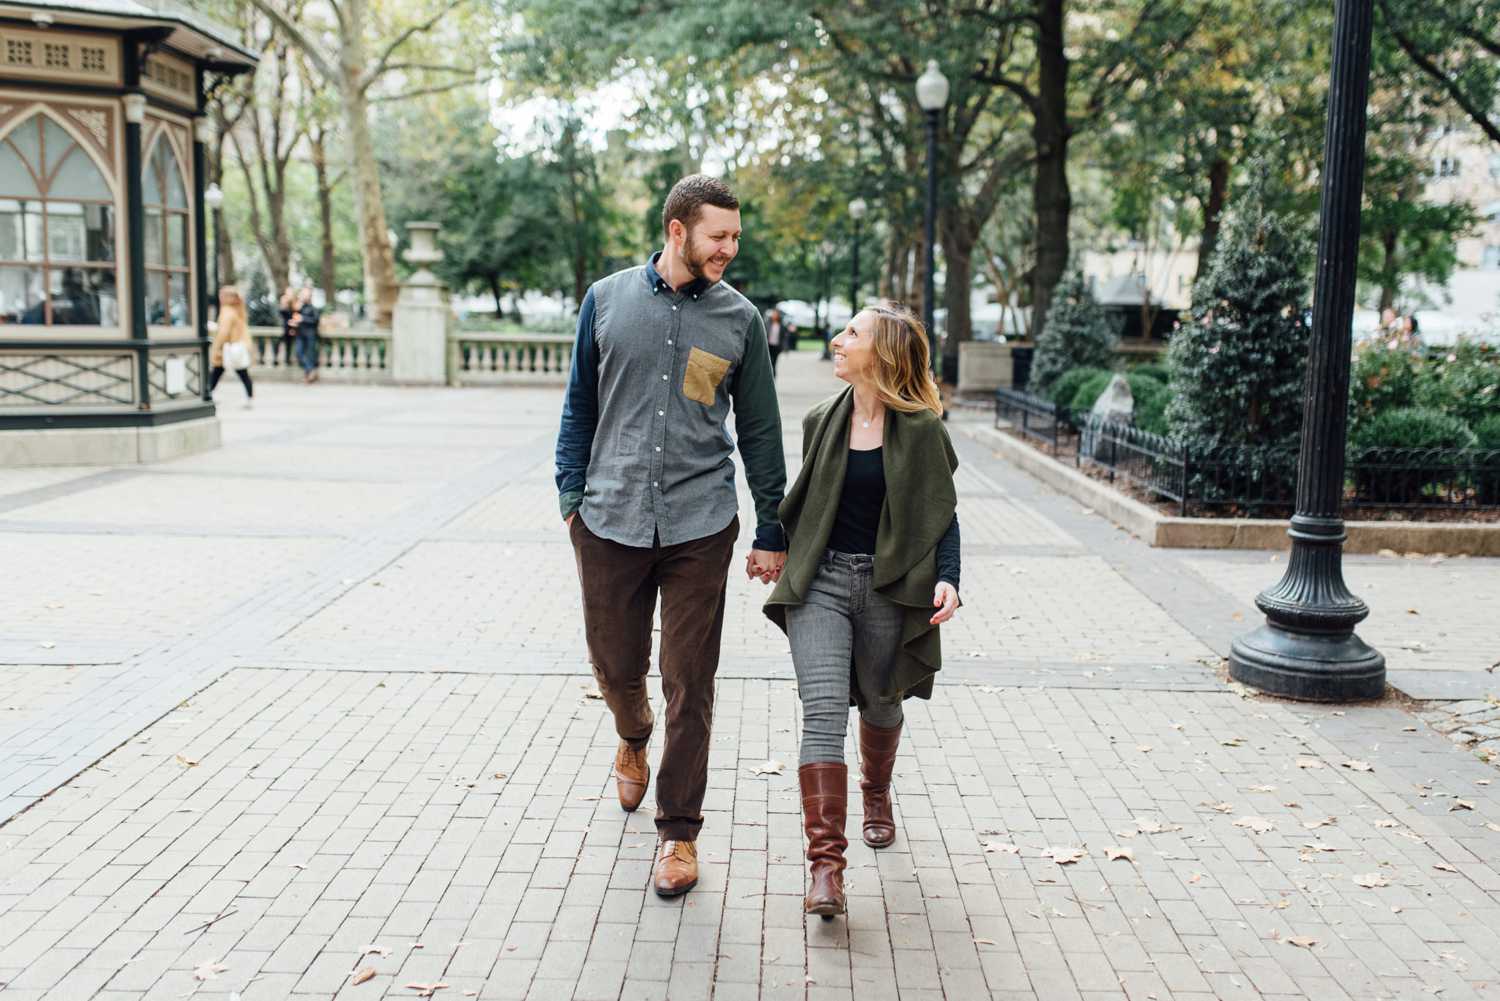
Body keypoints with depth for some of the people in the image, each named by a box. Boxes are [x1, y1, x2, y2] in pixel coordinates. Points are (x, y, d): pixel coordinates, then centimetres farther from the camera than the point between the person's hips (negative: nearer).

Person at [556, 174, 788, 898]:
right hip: (610, 520, 1)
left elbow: (759, 431, 7)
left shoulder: (740, 320, 2)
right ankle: (634, 738, 47)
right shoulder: (608, 299, 4)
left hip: (700, 527, -1)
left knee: (689, 684, 1)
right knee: (615, 667, 12)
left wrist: (771, 533, 6)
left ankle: (679, 831, 17)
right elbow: (580, 406, 12)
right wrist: (572, 497, 7)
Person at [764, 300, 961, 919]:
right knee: (824, 709, -13)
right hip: (819, 580, 1)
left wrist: (947, 580, -16)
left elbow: (943, 515, -3)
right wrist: (775, 547, 23)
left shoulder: (921, 430, -5)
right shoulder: (821, 422, 6)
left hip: (889, 586, -1)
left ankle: (876, 795, 48)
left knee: (879, 705, 16)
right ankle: (825, 861, -15)